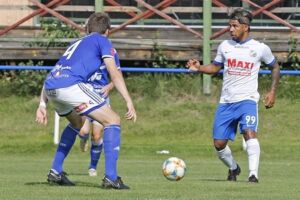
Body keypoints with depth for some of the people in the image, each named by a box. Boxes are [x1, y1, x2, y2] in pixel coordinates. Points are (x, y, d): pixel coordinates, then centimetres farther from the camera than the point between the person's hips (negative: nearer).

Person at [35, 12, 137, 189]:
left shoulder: (75, 43, 34)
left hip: (50, 88, 7)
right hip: (71, 86, -7)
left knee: (76, 123, 33)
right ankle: (111, 178, -8)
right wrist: (129, 102, -4)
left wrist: (42, 106, 30)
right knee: (113, 120, 2)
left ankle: (56, 173, 29)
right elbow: (114, 73, 1)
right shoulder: (102, 41, 16)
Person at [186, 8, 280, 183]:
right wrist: (199, 68, -1)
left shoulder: (260, 49, -2)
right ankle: (233, 168, 31)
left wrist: (273, 92, 4)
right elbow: (215, 67, 18)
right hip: (226, 101, 4)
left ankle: (253, 174, -31)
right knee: (219, 143, 3)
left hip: (247, 99, -4)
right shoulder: (225, 46, 6)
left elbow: (275, 67, 12)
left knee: (249, 132, -28)